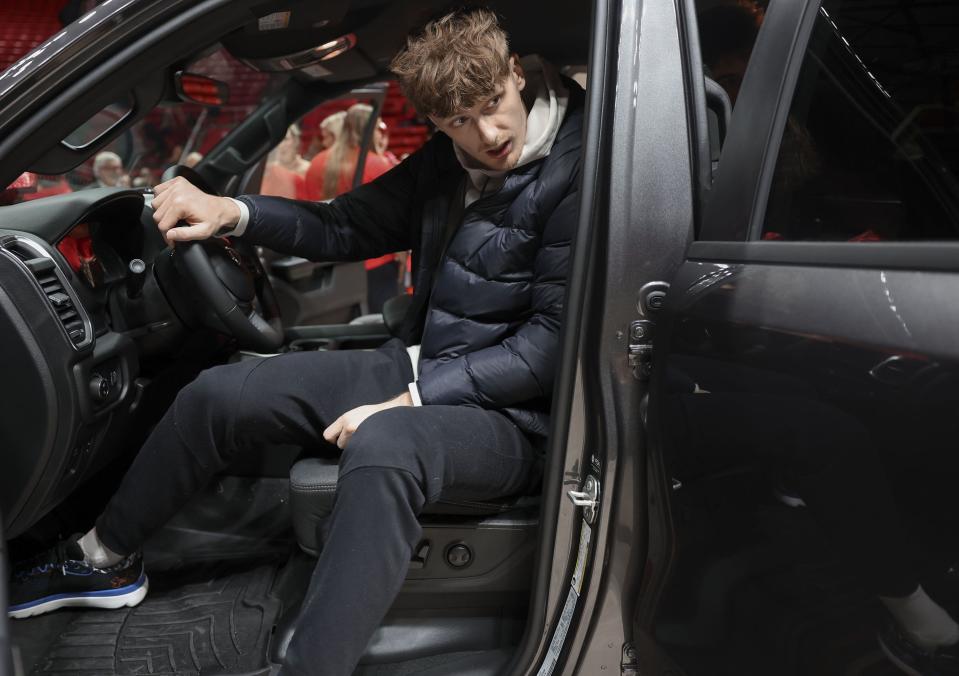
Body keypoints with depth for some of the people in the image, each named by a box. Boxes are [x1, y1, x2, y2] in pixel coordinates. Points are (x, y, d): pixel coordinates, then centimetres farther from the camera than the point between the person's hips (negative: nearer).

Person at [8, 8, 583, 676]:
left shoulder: (577, 175, -15)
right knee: (219, 393, 2)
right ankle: (105, 557, 22)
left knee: (381, 446, -42)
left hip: (511, 411, -7)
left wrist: (414, 396, -22)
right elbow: (346, 226, 13)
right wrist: (230, 211, -1)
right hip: (418, 370, 7)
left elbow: (553, 341, -19)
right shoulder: (445, 163, 6)